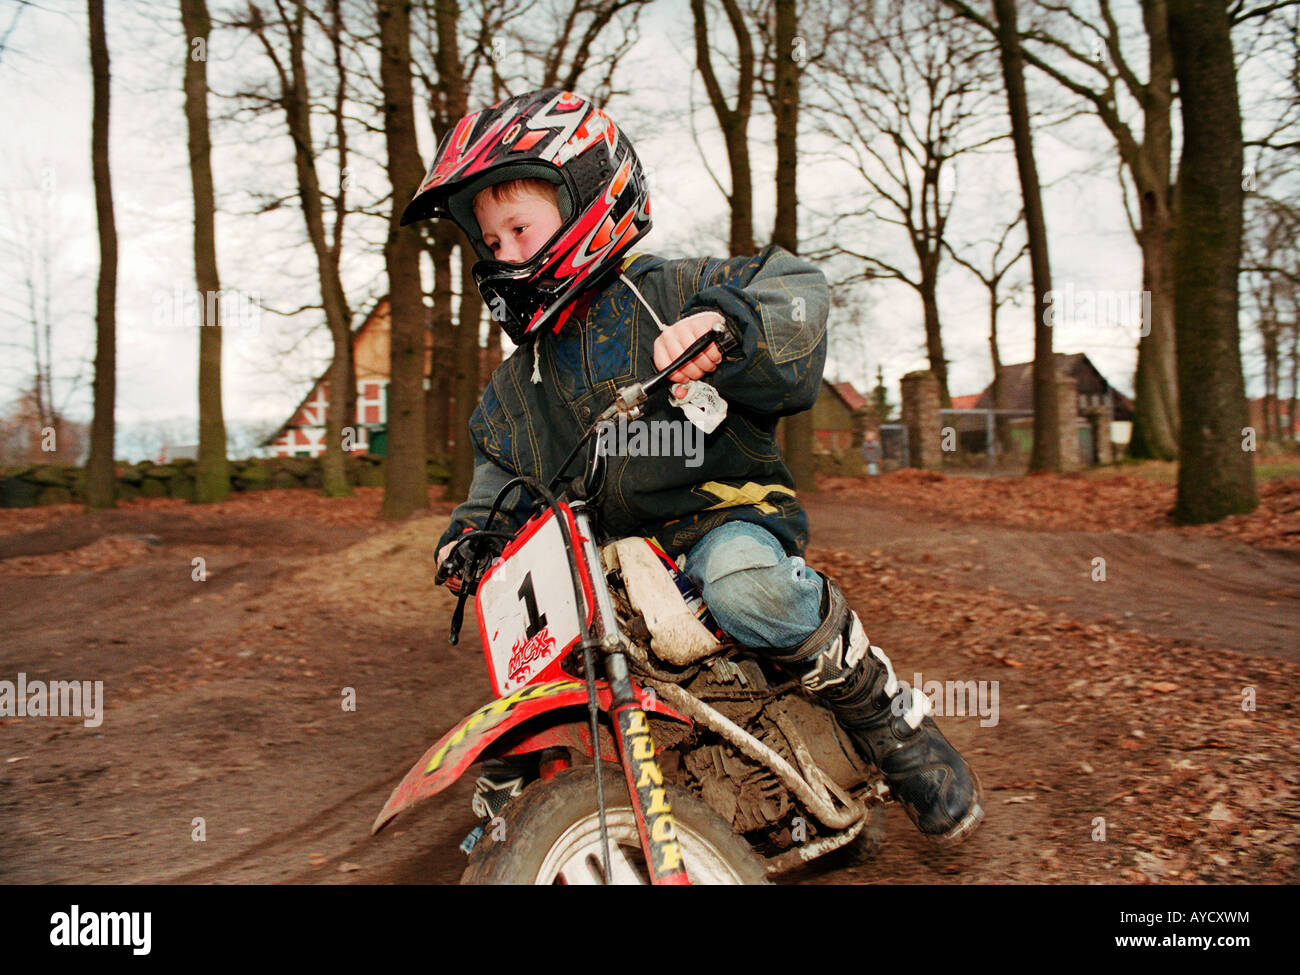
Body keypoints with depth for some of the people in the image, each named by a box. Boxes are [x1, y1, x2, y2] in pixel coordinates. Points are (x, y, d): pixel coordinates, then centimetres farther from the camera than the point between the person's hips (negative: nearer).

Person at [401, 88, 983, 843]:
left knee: (745, 582, -40)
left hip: (724, 520, -6)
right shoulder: (512, 391, 19)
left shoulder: (666, 295, -1)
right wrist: (467, 541, 8)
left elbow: (795, 288, -15)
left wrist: (723, 320, -35)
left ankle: (893, 721, -18)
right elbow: (498, 489, 28)